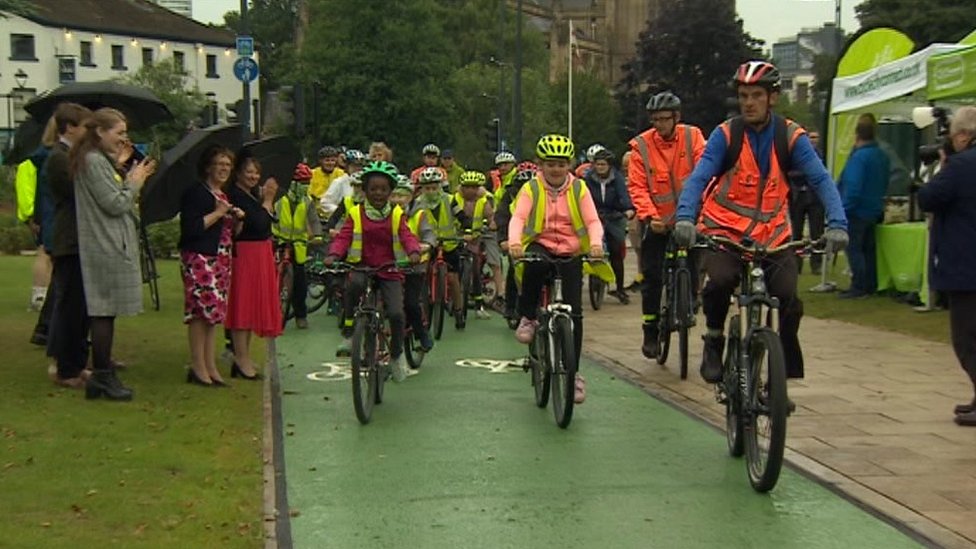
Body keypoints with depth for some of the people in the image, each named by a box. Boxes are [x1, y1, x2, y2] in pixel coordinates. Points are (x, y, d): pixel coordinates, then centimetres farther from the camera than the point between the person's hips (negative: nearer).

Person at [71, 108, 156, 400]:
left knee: (104, 311, 12)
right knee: (105, 311, -5)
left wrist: (132, 180, 9)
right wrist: (134, 182, -3)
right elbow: (115, 205, -17)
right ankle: (103, 376, 0)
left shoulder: (102, 160, 18)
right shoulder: (93, 161, -13)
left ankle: (101, 375, 17)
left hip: (111, 246, 10)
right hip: (106, 247, -10)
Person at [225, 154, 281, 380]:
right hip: (245, 254, -10)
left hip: (260, 255, 10)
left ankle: (244, 358, 22)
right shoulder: (236, 195, -14)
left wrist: (267, 199, 0)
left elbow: (269, 222, 10)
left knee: (252, 306, 13)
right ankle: (242, 361, -3)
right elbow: (259, 224, -22)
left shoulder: (253, 193, 14)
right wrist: (267, 201, -12)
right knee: (243, 305, -7)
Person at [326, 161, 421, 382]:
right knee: (354, 283, -37)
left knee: (396, 313, -14)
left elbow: (407, 236, -6)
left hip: (389, 270, 1)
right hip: (362, 267, -1)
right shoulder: (356, 214, 6)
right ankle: (348, 332, -20)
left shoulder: (396, 215, 8)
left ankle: (397, 353, 15)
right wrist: (333, 254, -26)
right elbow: (343, 236, -5)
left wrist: (414, 252, -29)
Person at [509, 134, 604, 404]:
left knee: (574, 312, -6)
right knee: (534, 265, -39)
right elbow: (518, 218, -14)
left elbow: (593, 221, -5)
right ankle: (527, 317, -13)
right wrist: (514, 242, -35)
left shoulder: (579, 188, 3)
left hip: (571, 252, 2)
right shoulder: (531, 189, 0)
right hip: (540, 245, -1)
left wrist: (596, 243, -27)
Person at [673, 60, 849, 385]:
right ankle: (714, 340, -1)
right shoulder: (725, 135, -7)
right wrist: (685, 218, -35)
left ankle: (785, 369, 9)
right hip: (724, 229, -1)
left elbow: (820, 180, -12)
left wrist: (837, 224, -28)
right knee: (721, 280, -29)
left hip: (772, 233, 1)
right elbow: (698, 178, -17)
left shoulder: (791, 136, -4)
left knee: (789, 300, -14)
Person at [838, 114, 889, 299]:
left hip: (857, 212, -9)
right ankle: (870, 286, 21)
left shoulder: (859, 156, -19)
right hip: (874, 210, 9)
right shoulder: (882, 156, 9)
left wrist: (844, 208, -20)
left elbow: (853, 187, -24)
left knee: (854, 249, -4)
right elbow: (885, 184, 18)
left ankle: (859, 287, -4)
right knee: (868, 249, 15)